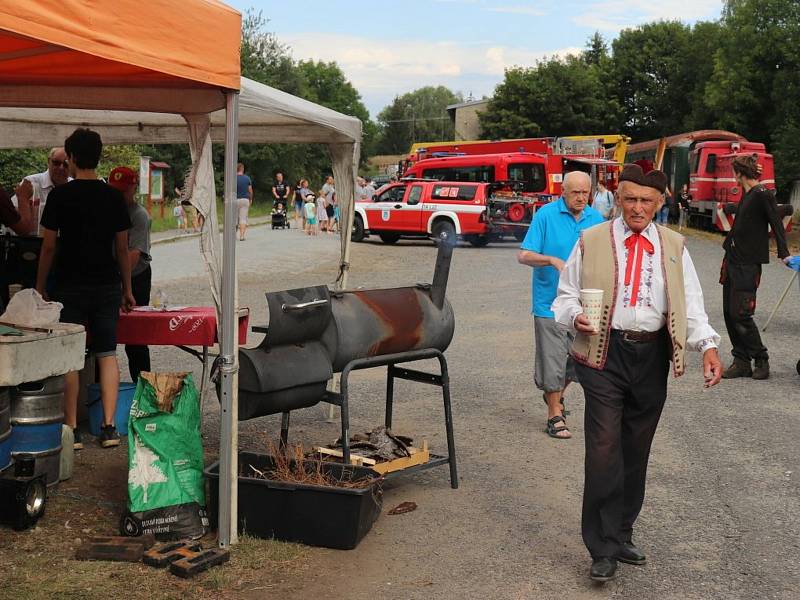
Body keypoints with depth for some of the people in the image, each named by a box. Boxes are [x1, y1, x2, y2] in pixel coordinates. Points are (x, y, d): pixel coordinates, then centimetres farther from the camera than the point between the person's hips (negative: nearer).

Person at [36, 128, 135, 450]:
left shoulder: (60, 195, -6)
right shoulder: (114, 197, 2)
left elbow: (49, 246, -5)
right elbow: (122, 248, 5)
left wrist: (39, 287, 5)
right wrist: (127, 289, 14)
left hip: (70, 287, -2)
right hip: (107, 285, 2)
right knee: (107, 354, 7)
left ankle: (72, 429, 5)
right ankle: (109, 427, 5)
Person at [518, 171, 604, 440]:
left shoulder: (596, 218, 6)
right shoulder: (546, 215, -8)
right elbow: (524, 255, -10)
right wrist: (553, 260, -25)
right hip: (550, 302, -5)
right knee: (553, 360, 0)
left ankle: (557, 394, 39)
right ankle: (555, 415, 12)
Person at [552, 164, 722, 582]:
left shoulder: (674, 247, 10)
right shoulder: (591, 242, 4)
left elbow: (691, 304, 4)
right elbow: (566, 295, 8)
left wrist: (708, 346, -11)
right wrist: (576, 317, -15)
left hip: (652, 358, 3)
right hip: (604, 355, -3)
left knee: (636, 452, 11)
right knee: (604, 450, -9)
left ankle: (621, 535, 26)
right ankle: (603, 549, -1)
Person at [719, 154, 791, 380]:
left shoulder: (763, 195, -12)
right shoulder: (746, 194, 13)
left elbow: (776, 223, -17)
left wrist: (783, 253, -23)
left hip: (748, 264, -9)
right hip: (733, 260, 9)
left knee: (740, 314, -10)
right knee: (729, 313, 7)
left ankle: (761, 360, 6)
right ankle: (741, 362, 14)